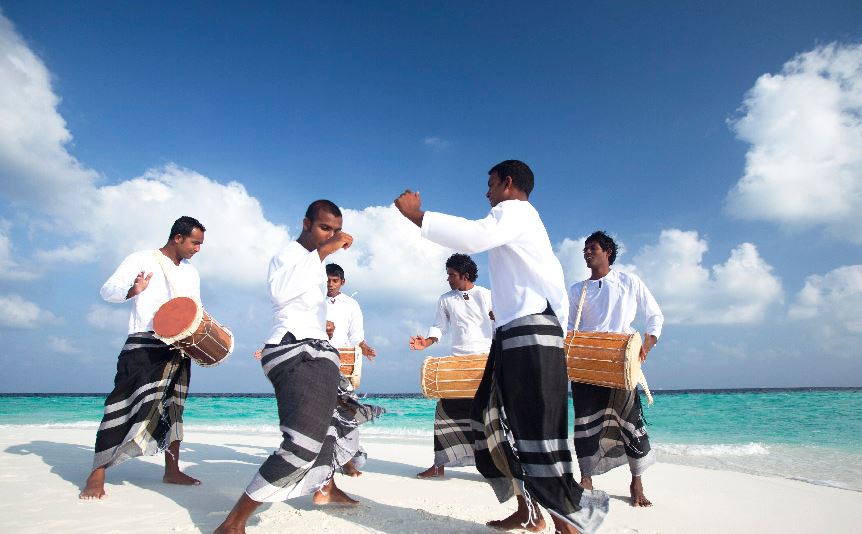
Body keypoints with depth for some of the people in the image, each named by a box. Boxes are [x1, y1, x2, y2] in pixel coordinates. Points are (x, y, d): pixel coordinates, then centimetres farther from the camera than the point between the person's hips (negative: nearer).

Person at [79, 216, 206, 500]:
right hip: (144, 346, -6)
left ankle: (172, 470, 18)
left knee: (173, 407, 9)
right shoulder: (142, 260, -2)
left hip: (179, 349, 6)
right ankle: (97, 474, 1)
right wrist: (132, 291, -28)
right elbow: (107, 290, -6)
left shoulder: (191, 272, 16)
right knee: (126, 404, -9)